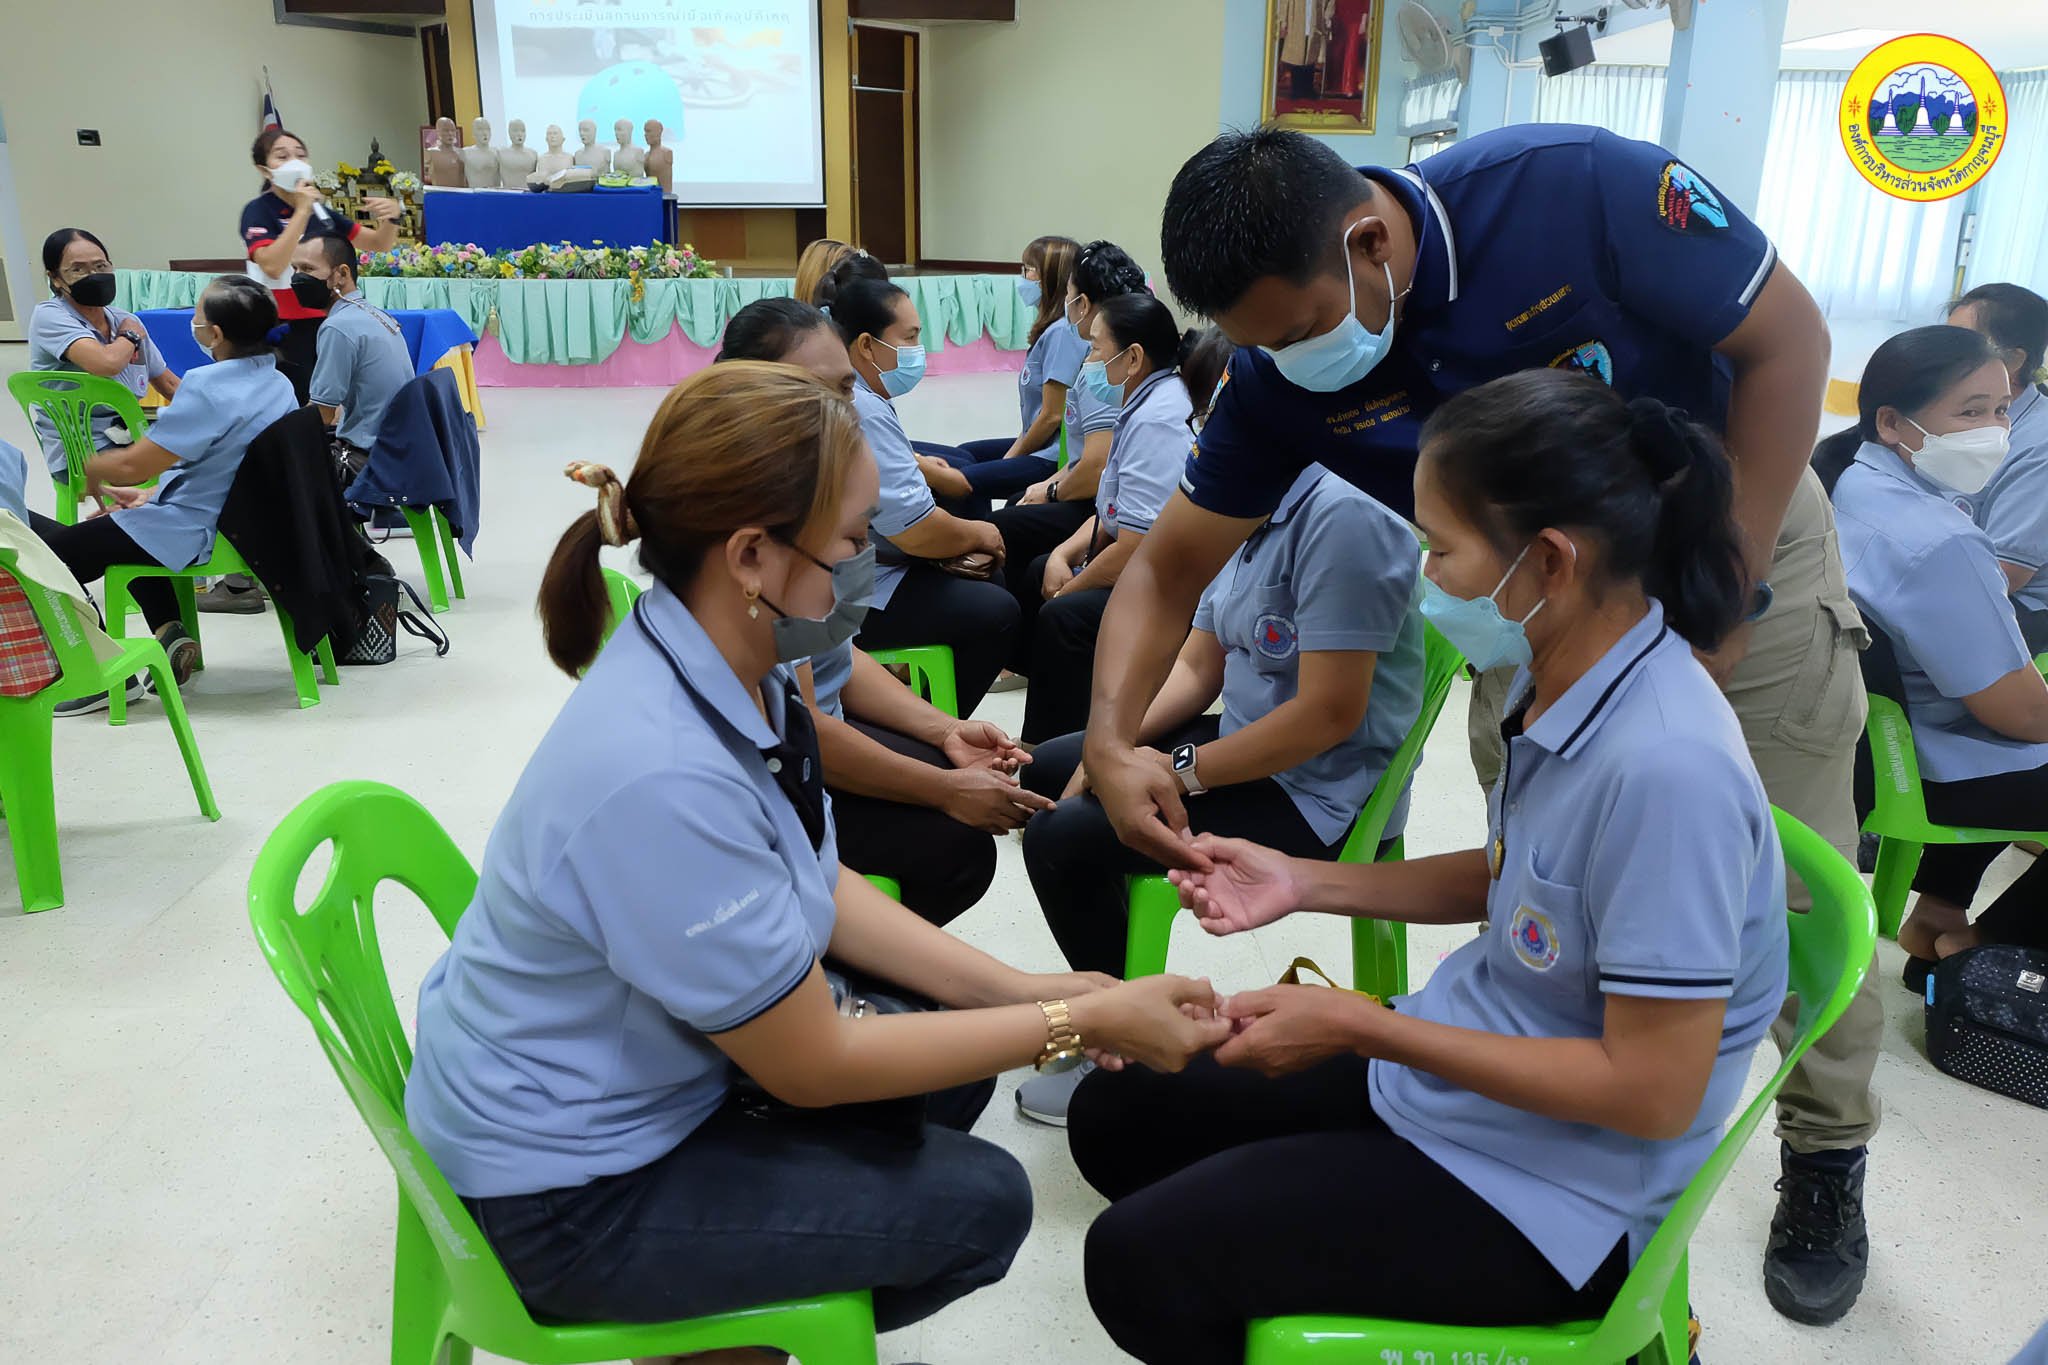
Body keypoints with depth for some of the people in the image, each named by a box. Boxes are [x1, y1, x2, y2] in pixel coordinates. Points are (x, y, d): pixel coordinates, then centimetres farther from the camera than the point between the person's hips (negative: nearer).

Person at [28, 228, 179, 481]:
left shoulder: (126, 320, 9)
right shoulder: (48, 317, -10)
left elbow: (169, 384, 16)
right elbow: (107, 363, -27)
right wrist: (131, 336, -6)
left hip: (130, 435, 7)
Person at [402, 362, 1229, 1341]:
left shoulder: (732, 671, -10)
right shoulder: (664, 780, -36)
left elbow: (822, 889, 4)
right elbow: (813, 1067, -24)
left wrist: (1018, 990, -4)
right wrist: (1085, 1022, -17)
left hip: (634, 1060, 8)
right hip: (565, 1189, -8)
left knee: (957, 1060, 12)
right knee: (979, 1202, -4)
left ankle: (741, 1309, 24)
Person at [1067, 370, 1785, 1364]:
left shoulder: (1665, 768, -31)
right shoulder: (1566, 682, -4)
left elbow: (1653, 1090, -26)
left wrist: (1361, 1027, -23)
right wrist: (1307, 883, 0)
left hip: (1558, 1182, -8)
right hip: (1471, 1064, 8)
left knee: (1138, 1262, -10)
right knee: (1115, 1113, 7)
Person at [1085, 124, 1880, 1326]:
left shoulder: (1576, 189, -33)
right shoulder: (1281, 379, -21)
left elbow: (1787, 339, -20)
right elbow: (1170, 568, -13)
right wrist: (1113, 734, -29)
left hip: (1739, 538, -2)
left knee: (1798, 883, 3)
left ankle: (1829, 1157, 27)